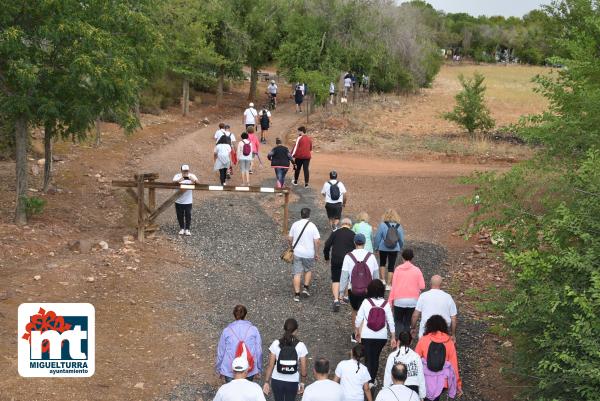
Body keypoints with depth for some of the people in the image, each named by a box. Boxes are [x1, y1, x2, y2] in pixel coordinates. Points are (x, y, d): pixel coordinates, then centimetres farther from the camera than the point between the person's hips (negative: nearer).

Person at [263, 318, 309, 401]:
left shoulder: (276, 344, -10)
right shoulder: (300, 346, -12)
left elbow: (270, 365, -8)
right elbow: (303, 368, -7)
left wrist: (267, 382, 1)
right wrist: (302, 383, 7)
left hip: (277, 381, 1)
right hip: (293, 382, 0)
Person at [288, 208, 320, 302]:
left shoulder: (295, 224, -1)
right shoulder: (312, 226, -9)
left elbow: (289, 239, 5)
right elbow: (316, 241, -12)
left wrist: (292, 247, 23)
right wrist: (316, 253, -1)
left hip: (297, 253, 2)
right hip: (309, 254, -1)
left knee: (297, 274, 4)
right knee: (308, 270, 23)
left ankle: (297, 294, 3)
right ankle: (306, 288, 17)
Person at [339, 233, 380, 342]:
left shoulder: (348, 257, -11)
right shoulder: (371, 257, -7)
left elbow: (344, 276, -7)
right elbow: (376, 275, 3)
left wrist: (341, 292, 3)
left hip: (353, 291, 1)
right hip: (368, 291, -1)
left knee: (355, 311, 21)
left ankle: (354, 335, 30)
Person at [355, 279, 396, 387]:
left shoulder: (366, 302, -9)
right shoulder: (386, 304, -5)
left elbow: (358, 318, -3)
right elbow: (390, 321, -2)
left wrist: (357, 331, 14)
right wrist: (393, 337, 8)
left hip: (367, 336, -2)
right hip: (382, 337, 2)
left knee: (368, 358, 5)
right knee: (376, 358, 19)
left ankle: (369, 381, -6)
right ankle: (372, 380, 24)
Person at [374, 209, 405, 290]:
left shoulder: (382, 225, -13)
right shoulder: (399, 226, -6)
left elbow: (377, 237, -8)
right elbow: (401, 239, 3)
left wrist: (376, 247, 6)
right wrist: (400, 248, 20)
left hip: (383, 248, -1)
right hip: (394, 249, 1)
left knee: (382, 263, 23)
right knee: (391, 266, 8)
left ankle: (383, 280, 13)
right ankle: (388, 285, 10)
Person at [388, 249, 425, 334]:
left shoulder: (398, 269, -5)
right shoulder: (417, 270, -3)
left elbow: (393, 286, -4)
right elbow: (422, 286, -6)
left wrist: (390, 299, 3)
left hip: (399, 300, -1)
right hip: (412, 301, 1)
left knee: (398, 321, 12)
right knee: (407, 323, 12)